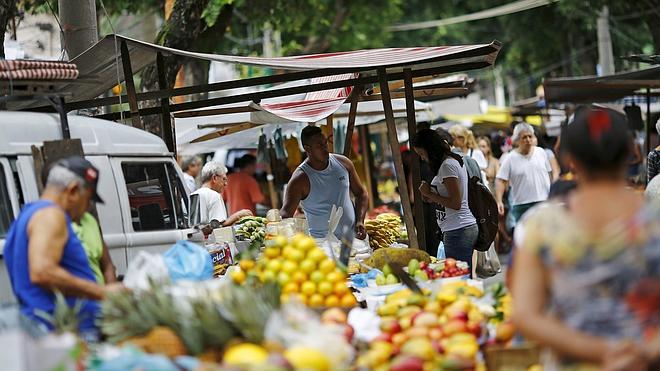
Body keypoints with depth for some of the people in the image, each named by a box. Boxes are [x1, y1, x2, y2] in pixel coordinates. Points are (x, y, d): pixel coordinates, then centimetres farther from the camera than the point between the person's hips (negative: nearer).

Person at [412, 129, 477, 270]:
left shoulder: (448, 165, -13)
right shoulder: (454, 161, 17)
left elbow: (455, 203, -17)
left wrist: (430, 194, -8)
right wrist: (432, 198, 10)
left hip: (457, 231, -10)